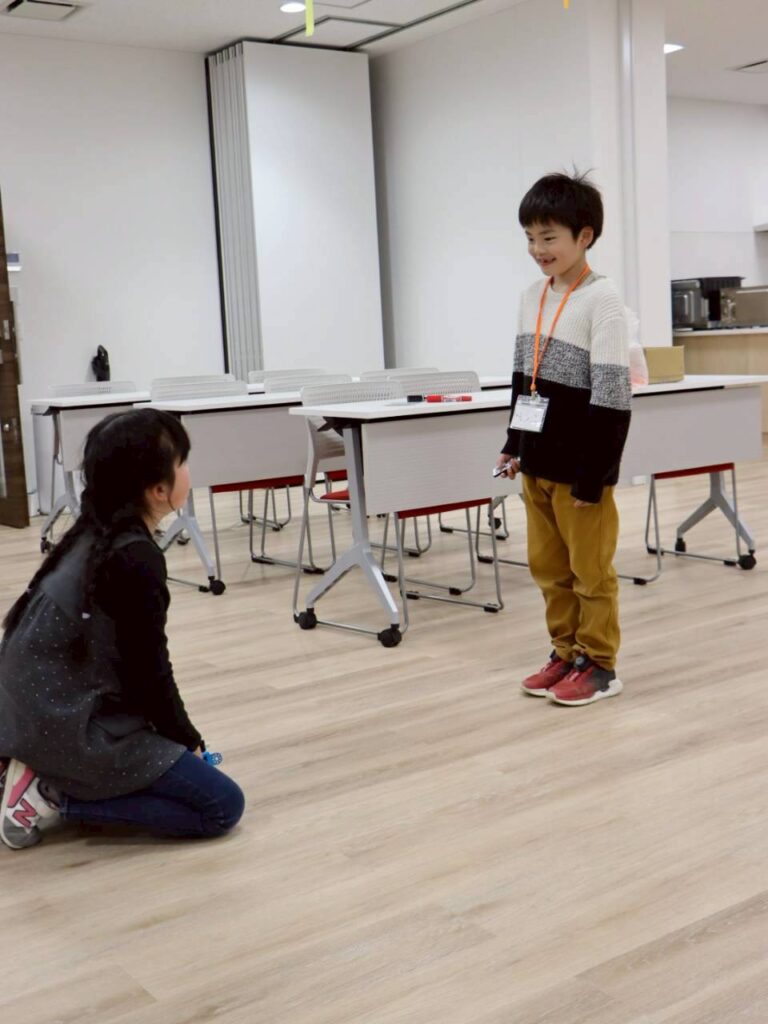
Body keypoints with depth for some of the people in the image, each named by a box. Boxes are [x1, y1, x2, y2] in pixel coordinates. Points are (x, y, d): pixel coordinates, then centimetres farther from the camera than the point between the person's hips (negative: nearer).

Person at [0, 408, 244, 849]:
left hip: (41, 711, 9)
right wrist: (188, 740, 2)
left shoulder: (92, 535, 7)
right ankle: (52, 796, -5)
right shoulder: (136, 558, -21)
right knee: (222, 805, -3)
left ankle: (46, 772, 13)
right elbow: (149, 672, -15)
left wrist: (180, 736, 17)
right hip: (70, 726, -9)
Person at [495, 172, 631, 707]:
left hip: (580, 462, -7)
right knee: (548, 566, 14)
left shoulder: (602, 300, -14)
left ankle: (600, 664, 18)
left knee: (590, 569, 5)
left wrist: (593, 474, -18)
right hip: (538, 460, 7)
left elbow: (611, 395, -17)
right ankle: (567, 653, 28)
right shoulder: (532, 297, 8)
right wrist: (515, 444, 14)